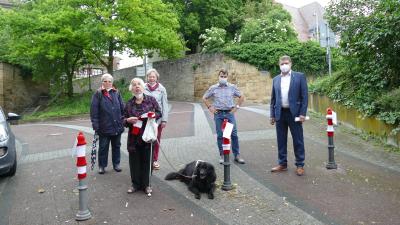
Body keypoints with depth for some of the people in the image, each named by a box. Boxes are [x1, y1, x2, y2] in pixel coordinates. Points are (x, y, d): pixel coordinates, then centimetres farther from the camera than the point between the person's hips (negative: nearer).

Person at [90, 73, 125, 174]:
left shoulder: (116, 93, 7)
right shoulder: (98, 94, -3)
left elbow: (122, 108, 8)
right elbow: (94, 110, -7)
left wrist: (123, 120, 1)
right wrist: (95, 125, -12)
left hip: (117, 126, 3)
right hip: (104, 127, -3)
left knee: (116, 145, 14)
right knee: (103, 147, 8)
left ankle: (116, 164, 28)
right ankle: (102, 166, 21)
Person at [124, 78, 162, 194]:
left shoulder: (151, 99, 2)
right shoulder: (129, 103, 7)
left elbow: (159, 113, 6)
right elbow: (124, 120, 11)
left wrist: (152, 115, -15)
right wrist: (128, 120, -12)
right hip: (134, 137, 2)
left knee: (147, 161, 5)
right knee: (134, 161, 7)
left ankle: (146, 184, 21)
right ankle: (135, 184, 23)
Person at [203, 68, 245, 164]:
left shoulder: (232, 87, 3)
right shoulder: (213, 88, 4)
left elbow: (241, 97, 13)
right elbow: (204, 98, 14)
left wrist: (236, 107, 5)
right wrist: (210, 107, 6)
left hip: (230, 113, 0)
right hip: (218, 114, 0)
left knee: (234, 134, -1)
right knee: (220, 135, 4)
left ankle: (237, 155, 9)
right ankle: (222, 155, 15)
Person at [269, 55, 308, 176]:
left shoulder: (299, 76, 0)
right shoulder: (276, 79, 10)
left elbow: (304, 96, -3)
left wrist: (302, 113, -10)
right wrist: (272, 115, 7)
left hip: (294, 113, -3)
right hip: (280, 113, 4)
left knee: (298, 140, 4)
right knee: (281, 140, 10)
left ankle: (300, 165, 15)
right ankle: (282, 164, 21)